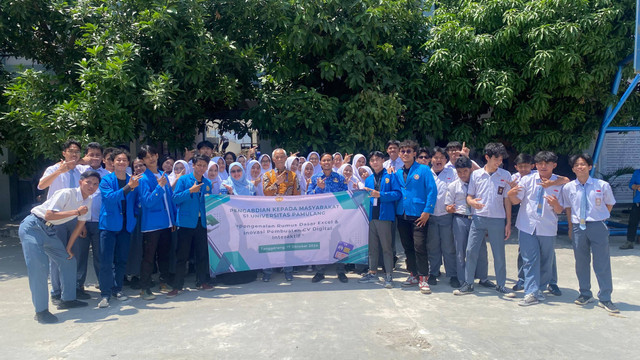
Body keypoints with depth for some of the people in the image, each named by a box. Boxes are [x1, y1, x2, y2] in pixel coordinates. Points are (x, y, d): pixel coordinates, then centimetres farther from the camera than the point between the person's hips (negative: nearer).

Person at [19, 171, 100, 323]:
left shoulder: (88, 201, 0)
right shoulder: (66, 193, -23)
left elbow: (80, 224, 9)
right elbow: (49, 215, -30)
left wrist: (68, 248, 11)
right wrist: (76, 211, -32)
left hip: (49, 230, 8)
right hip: (32, 227, -8)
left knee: (68, 261, 9)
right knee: (38, 266, -17)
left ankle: (67, 299, 23)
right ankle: (41, 310, -9)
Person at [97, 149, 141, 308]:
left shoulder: (133, 180, 6)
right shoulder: (106, 180, -4)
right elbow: (110, 197, -22)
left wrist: (134, 217, 1)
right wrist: (128, 187, -31)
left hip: (126, 226, 4)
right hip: (109, 225, -3)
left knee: (122, 260, 10)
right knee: (106, 261, -5)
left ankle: (117, 289, 23)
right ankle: (105, 293, 4)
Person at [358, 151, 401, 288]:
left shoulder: (390, 176, 0)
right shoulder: (368, 180, 18)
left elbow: (397, 193, -11)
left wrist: (380, 194, -19)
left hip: (384, 215, -5)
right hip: (371, 215, 6)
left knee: (386, 246, -1)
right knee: (372, 246, 12)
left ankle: (389, 275, 6)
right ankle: (372, 273, 22)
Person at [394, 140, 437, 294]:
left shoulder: (424, 170, -2)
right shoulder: (398, 173, 13)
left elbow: (432, 191, -7)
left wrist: (427, 211, -12)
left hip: (418, 216, -5)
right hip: (402, 215, 5)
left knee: (419, 247, -8)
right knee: (407, 247, 11)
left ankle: (423, 278, 2)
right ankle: (413, 275, 23)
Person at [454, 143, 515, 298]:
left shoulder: (505, 175, 3)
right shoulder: (476, 174, 3)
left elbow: (507, 200, 6)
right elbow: (469, 196, 7)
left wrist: (508, 223, 4)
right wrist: (472, 202, -18)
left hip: (498, 220, 0)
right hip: (478, 218, 0)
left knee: (499, 254, 6)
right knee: (471, 251, -1)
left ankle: (501, 285, 21)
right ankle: (468, 284, 11)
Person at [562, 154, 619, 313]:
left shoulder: (602, 185, -5)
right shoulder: (568, 188, 0)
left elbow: (609, 204, 11)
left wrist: (600, 218, 7)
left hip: (598, 227, -2)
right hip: (578, 227, 2)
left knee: (602, 263, 2)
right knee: (581, 263, 10)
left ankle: (605, 299, 14)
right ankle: (585, 294, 26)